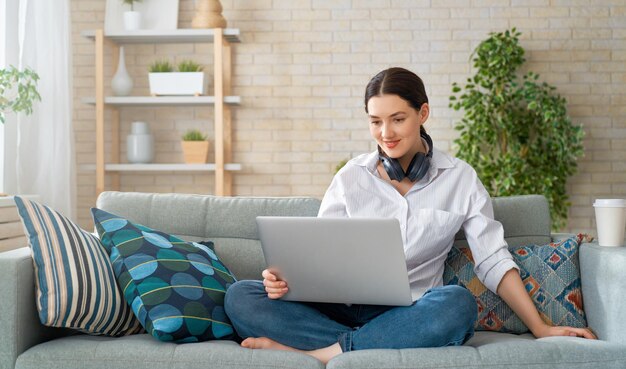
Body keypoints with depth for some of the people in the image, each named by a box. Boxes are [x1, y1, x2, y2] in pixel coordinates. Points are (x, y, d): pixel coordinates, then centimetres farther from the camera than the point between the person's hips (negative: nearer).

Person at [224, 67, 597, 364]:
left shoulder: (460, 179, 4)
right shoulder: (351, 176, 7)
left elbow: (493, 260, 4)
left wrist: (540, 328, -3)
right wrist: (286, 277, -16)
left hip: (411, 312, -1)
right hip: (345, 304, 2)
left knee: (458, 303, -38)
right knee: (240, 296, -21)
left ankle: (320, 351, -26)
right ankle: (370, 346, -27)